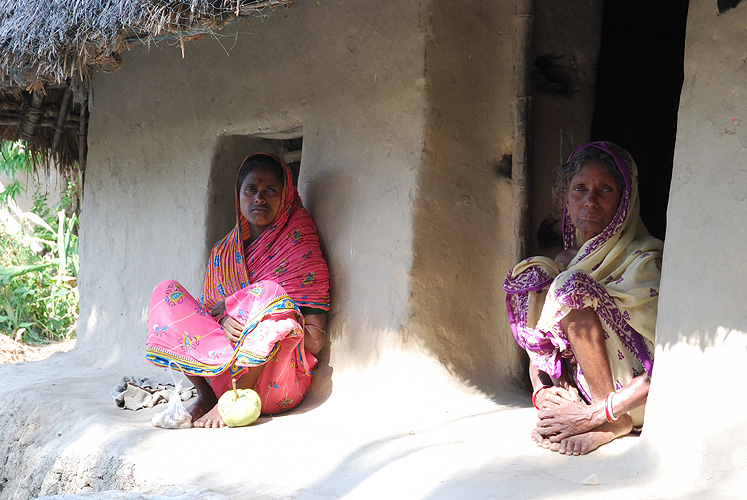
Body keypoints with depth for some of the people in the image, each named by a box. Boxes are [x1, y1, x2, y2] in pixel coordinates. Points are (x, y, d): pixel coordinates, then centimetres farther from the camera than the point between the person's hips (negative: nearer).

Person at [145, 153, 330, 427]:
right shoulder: (222, 252, 12)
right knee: (166, 292, -7)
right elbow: (208, 310, 11)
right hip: (220, 371, 5)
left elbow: (315, 340, -9)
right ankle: (206, 395, -11)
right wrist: (223, 320, -16)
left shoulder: (301, 253, -4)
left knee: (269, 293, -31)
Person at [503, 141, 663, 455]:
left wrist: (596, 415, -27)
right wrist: (541, 393, -13)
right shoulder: (564, 262, 8)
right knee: (532, 275, -5)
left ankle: (615, 422, -19)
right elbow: (537, 346, 11)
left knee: (570, 285, -23)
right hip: (582, 391, 7)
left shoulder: (644, 262, -14)